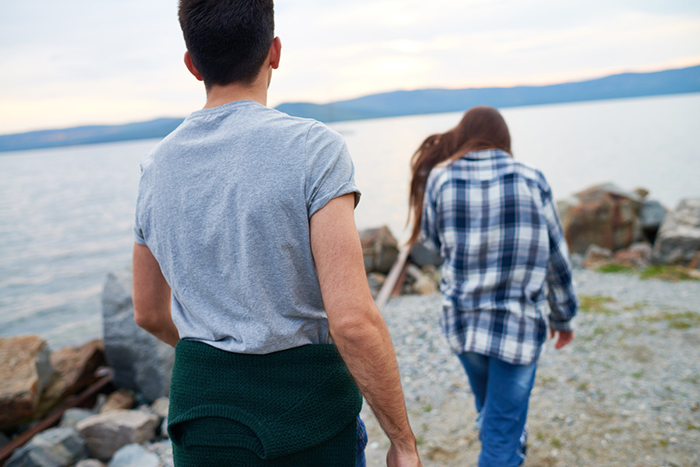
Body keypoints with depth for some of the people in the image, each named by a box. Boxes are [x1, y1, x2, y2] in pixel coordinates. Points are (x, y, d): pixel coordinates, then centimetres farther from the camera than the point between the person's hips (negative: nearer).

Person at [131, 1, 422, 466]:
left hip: (200, 404, 5)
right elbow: (352, 319, -23)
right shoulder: (313, 148, -17)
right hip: (305, 406, -4)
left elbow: (149, 313, 12)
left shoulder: (156, 167, 0)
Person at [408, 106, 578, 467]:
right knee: (501, 431, 8)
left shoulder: (441, 180, -6)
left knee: (489, 407, 29)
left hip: (461, 321, 3)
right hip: (517, 324, -3)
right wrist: (563, 316, 12)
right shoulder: (531, 179, -8)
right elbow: (555, 255, -1)